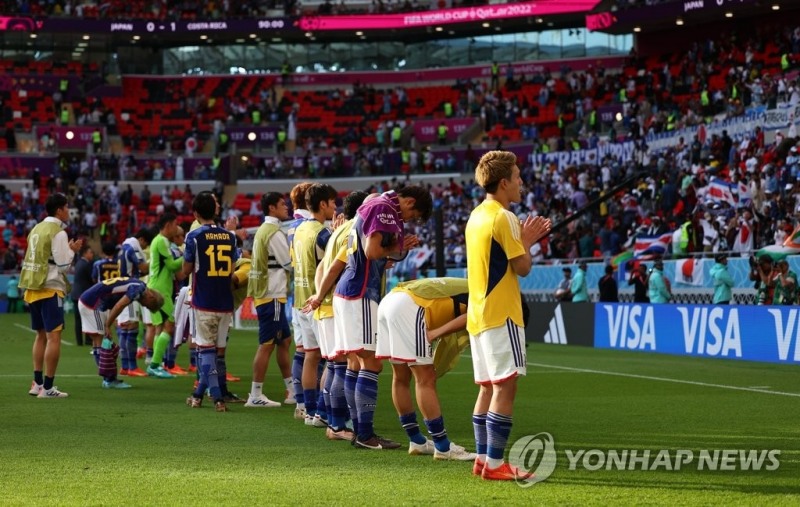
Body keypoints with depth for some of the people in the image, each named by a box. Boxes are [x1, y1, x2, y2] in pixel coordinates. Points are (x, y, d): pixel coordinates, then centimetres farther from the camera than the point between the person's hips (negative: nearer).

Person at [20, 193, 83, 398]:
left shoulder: (36, 229, 13)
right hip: (50, 289, -8)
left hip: (33, 288, 8)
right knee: (53, 336, -6)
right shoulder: (58, 233, -11)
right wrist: (72, 251, 2)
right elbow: (62, 265, -14)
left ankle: (37, 383, 17)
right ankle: (48, 387, -9)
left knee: (41, 335, 16)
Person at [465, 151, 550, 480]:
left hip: (478, 314, 9)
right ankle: (494, 463, -10)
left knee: (488, 387, 12)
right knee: (505, 387, -8)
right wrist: (526, 242, 3)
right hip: (500, 315, -9)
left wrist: (524, 240, 17)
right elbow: (523, 267, -13)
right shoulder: (504, 218, -14)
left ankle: (483, 459, 13)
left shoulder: (476, 216, 14)